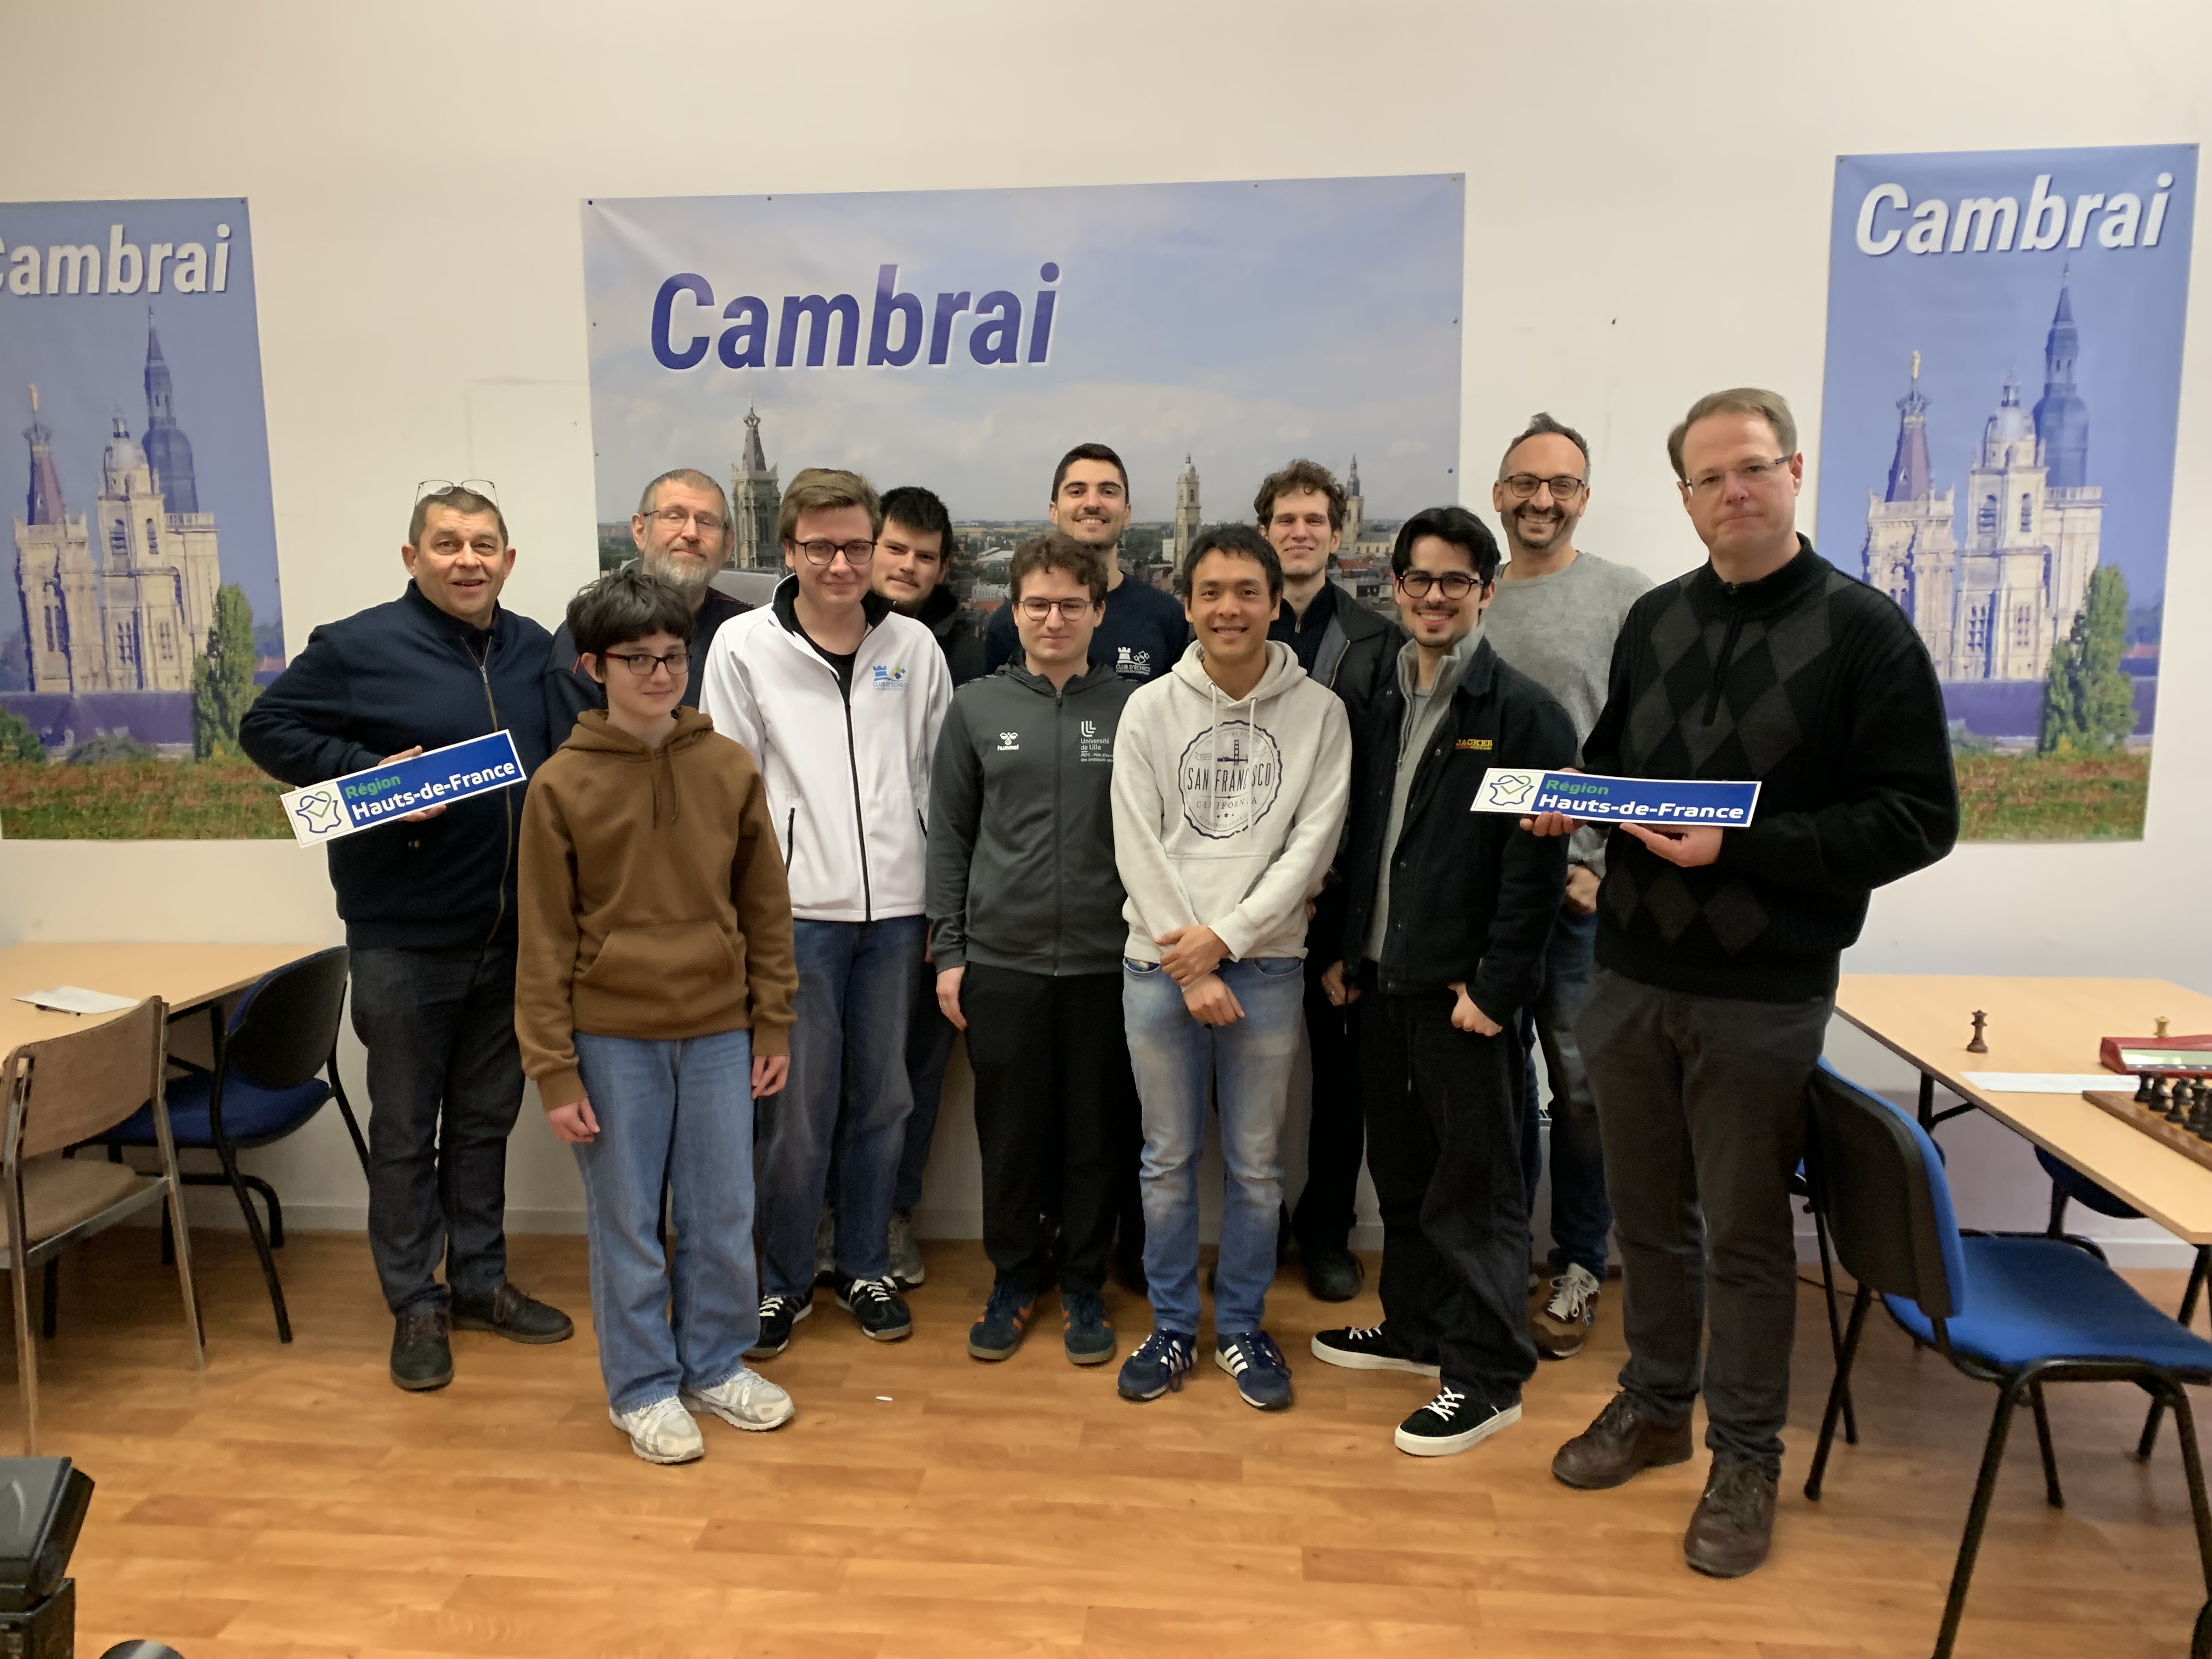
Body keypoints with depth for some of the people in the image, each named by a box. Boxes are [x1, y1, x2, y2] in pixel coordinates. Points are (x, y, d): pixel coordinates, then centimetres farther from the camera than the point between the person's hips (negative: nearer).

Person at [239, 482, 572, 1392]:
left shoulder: (537, 652, 6)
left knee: (487, 1119, 17)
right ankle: (417, 1304, 23)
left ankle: (481, 1280, 32)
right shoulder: (359, 647, -7)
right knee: (405, 1128, 8)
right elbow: (265, 727, -2)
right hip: (404, 939, -4)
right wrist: (368, 773, -17)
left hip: (512, 934, 5)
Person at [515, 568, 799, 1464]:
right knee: (627, 1221, 9)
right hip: (612, 1037, -2)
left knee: (723, 1214, 12)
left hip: (719, 1031, 2)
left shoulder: (731, 769, 1)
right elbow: (543, 940, -4)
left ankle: (716, 1364, 33)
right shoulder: (560, 785, -6)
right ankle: (642, 1387, 27)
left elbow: (766, 906, 6)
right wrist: (554, 1070, -6)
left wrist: (773, 1023, 5)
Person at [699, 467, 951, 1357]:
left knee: (881, 1101, 12)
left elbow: (937, 778, 9)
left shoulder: (914, 647, 6)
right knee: (797, 1111, 3)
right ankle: (783, 1279, 23)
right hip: (796, 911, -2)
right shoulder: (745, 645, -1)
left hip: (896, 909, 3)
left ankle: (864, 1266, 29)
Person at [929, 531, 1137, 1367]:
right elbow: (950, 837, 6)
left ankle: (1083, 1283, 28)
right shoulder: (976, 708, 4)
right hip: (1000, 961, 1)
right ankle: (1014, 1277, 30)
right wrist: (949, 952, 2)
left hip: (1105, 963, 0)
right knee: (1010, 1134, 11)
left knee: (1095, 1136, 9)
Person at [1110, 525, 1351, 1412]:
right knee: (1169, 1159, 11)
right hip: (1160, 966, 0)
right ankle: (1172, 1327, 27)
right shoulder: (1151, 708, 1)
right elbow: (1137, 848, -4)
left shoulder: (1319, 711, 0)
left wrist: (1226, 936, -12)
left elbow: (1312, 845, -5)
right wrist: (1190, 968, -9)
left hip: (1265, 964, 0)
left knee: (1257, 1164, 10)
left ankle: (1241, 1325, 28)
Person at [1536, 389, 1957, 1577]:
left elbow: (1917, 818, -12)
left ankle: (1746, 1456, 28)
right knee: (1647, 1210, 17)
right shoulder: (1655, 620, 8)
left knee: (1744, 1233, 8)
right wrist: (1571, 801, -4)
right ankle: (1654, 1406, 37)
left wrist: (1740, 846, -22)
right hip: (1630, 975, 5)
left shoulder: (1863, 629, -7)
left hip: (1762, 991, -4)